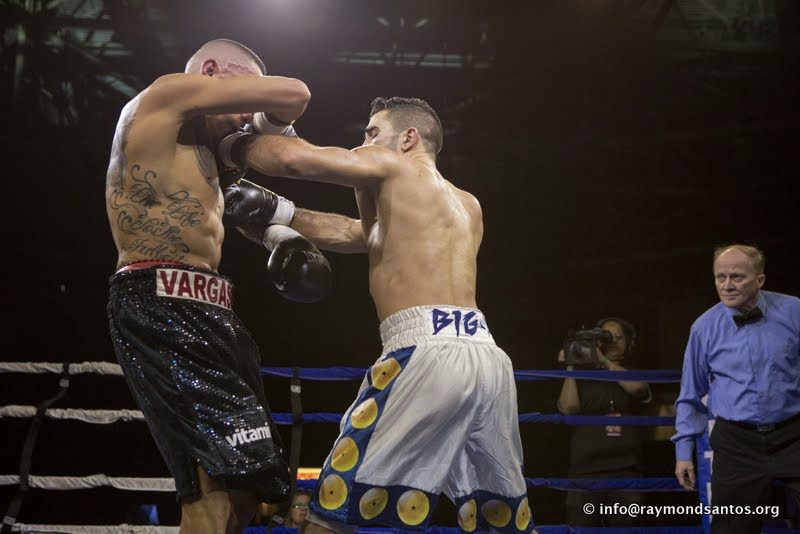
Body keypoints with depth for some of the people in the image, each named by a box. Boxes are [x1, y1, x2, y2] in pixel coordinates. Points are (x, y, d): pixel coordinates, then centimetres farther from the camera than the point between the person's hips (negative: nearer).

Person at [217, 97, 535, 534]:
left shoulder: (394, 166, 9)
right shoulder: (467, 206, 31)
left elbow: (294, 158, 0)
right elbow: (357, 234, 34)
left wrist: (230, 146, 19)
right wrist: (274, 210, 29)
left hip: (430, 353, -8)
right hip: (489, 360, 8)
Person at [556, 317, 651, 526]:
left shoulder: (633, 376, 18)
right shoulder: (582, 379, 15)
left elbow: (638, 387, -6)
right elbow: (568, 408, -2)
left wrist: (605, 360, -4)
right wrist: (569, 367, 2)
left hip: (626, 471, 1)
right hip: (585, 471, -1)